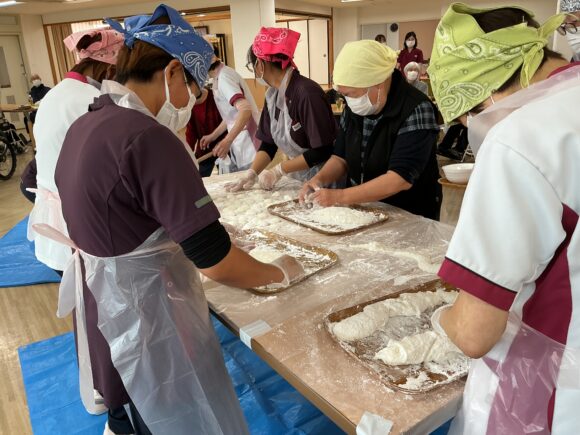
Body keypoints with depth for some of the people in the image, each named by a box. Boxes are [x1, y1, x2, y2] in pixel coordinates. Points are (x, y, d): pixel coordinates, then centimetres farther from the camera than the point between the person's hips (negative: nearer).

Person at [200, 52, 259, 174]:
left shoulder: (223, 77, -18)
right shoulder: (220, 77, 12)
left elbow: (245, 110, -31)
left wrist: (227, 140, -39)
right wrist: (213, 135, 22)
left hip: (247, 143, -10)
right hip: (240, 143, 10)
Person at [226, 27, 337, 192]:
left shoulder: (307, 93, -24)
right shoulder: (272, 95, 0)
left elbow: (322, 151, -25)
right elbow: (268, 143, 3)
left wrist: (278, 171, -21)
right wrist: (252, 173, -12)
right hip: (297, 177, 7)